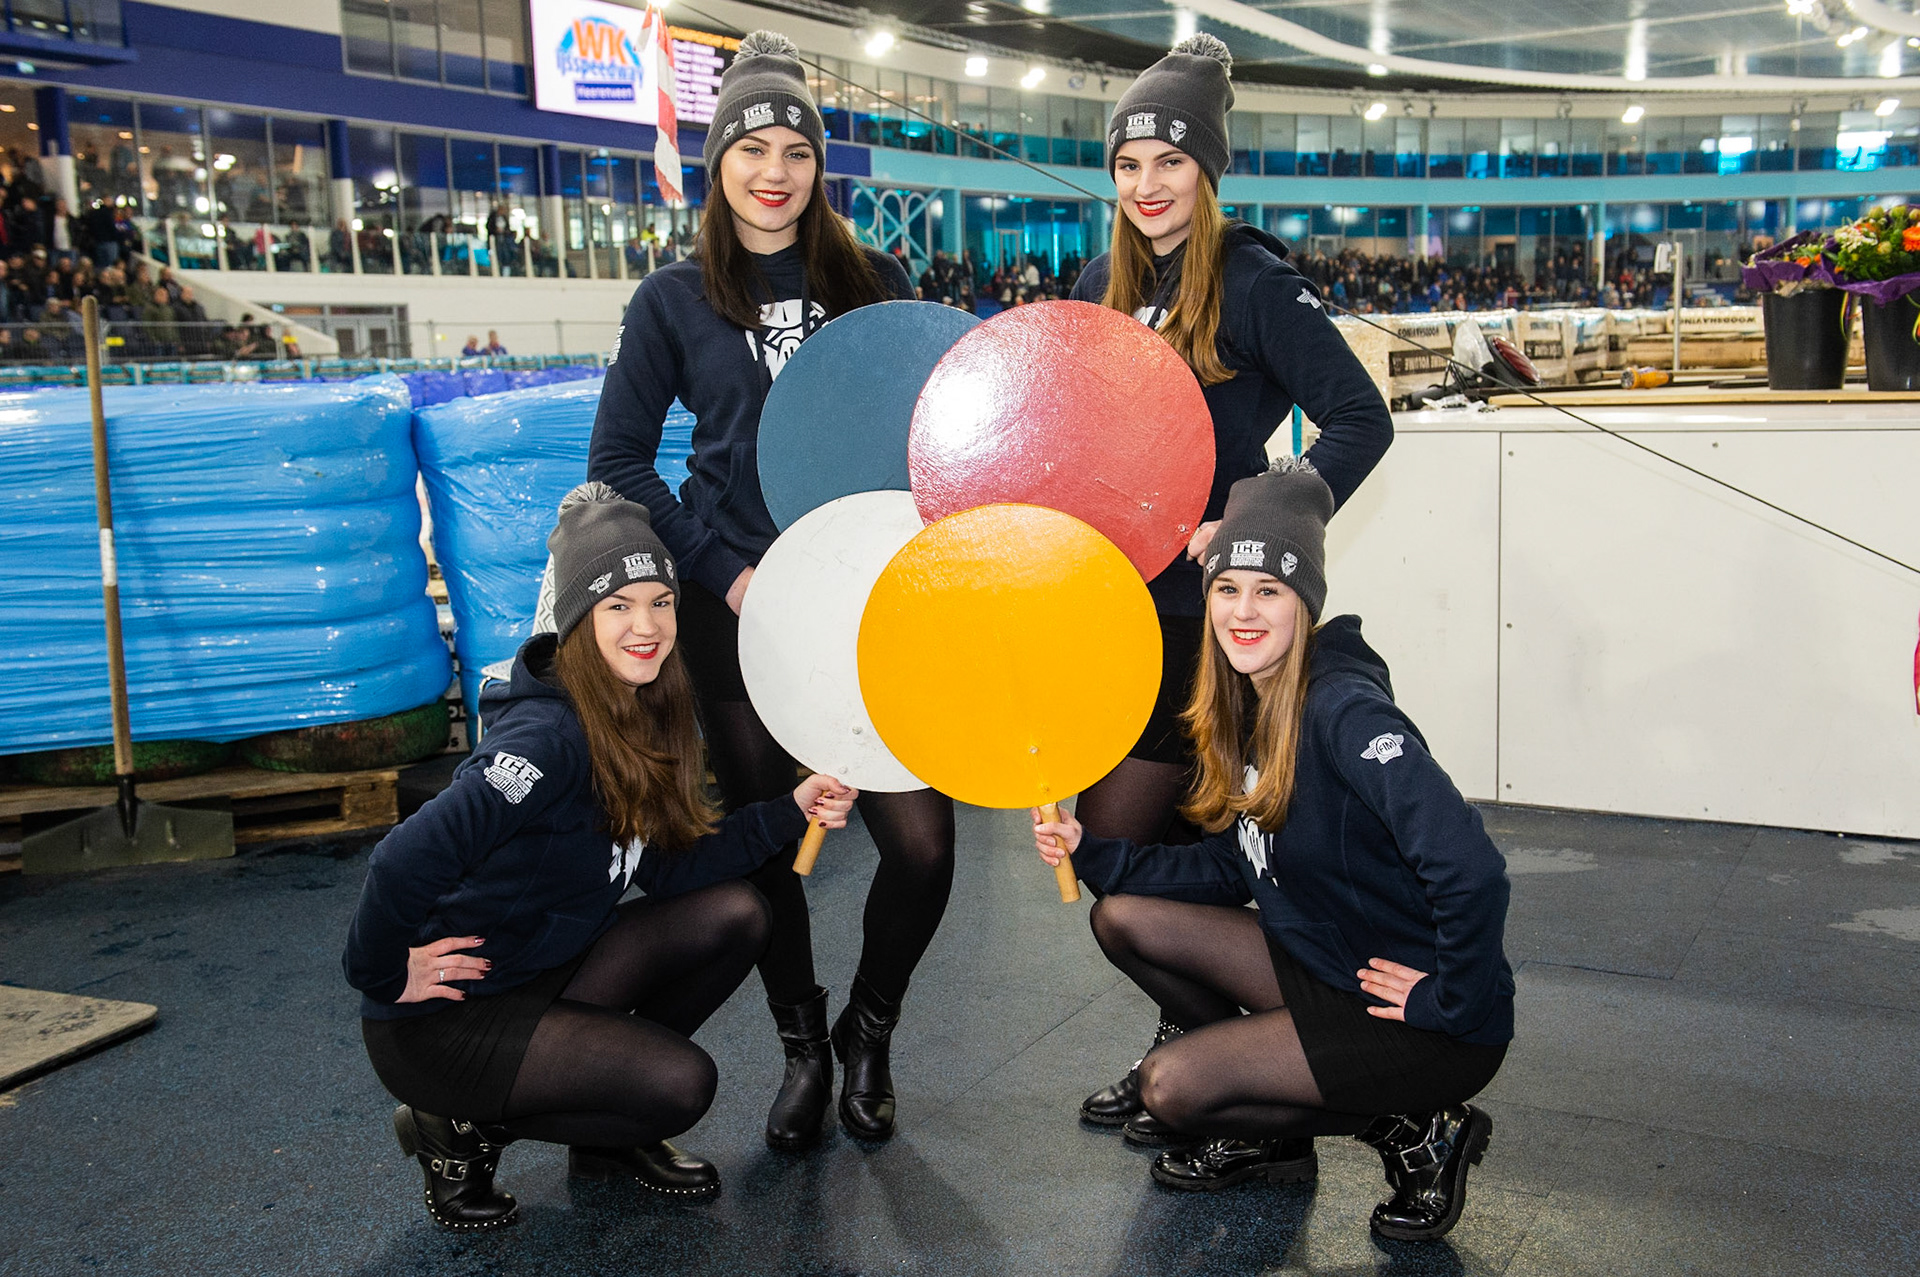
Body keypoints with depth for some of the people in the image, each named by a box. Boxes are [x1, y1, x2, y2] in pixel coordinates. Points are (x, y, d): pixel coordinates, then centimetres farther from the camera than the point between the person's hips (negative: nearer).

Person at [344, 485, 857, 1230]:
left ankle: (608, 1136, 11)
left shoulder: (643, 721, 0)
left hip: (543, 974, 9)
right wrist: (386, 980, -20)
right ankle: (459, 1127, 2)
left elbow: (666, 870, 1)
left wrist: (792, 812, -7)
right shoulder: (553, 736, -28)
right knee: (679, 1084, -19)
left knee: (733, 916, -4)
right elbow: (405, 864, -36)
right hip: (440, 1019, -9)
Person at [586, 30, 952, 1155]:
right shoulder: (676, 300, 6)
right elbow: (619, 459, 6)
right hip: (740, 609, 0)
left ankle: (870, 1033, 20)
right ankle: (802, 1045, 31)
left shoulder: (878, 282, 9)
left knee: (923, 845, -7)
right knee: (765, 845, 7)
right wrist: (719, 569, -5)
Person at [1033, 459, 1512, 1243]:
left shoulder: (1343, 711, -25)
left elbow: (1470, 871, -35)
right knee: (1122, 918, 4)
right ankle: (1270, 1133, 15)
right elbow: (1227, 871, 8)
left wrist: (1452, 1000, -23)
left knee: (1170, 1088, -14)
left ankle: (1413, 1129, 2)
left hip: (1431, 1025, -9)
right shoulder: (1246, 711, 3)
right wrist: (1092, 853, 0)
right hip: (1319, 969, 9)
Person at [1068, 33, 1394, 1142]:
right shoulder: (1104, 285, 11)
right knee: (1114, 824, 11)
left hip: (1208, 603, -7)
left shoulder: (1253, 280, -10)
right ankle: (1188, 1044, 29)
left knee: (1122, 838, -5)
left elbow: (1360, 419, -13)